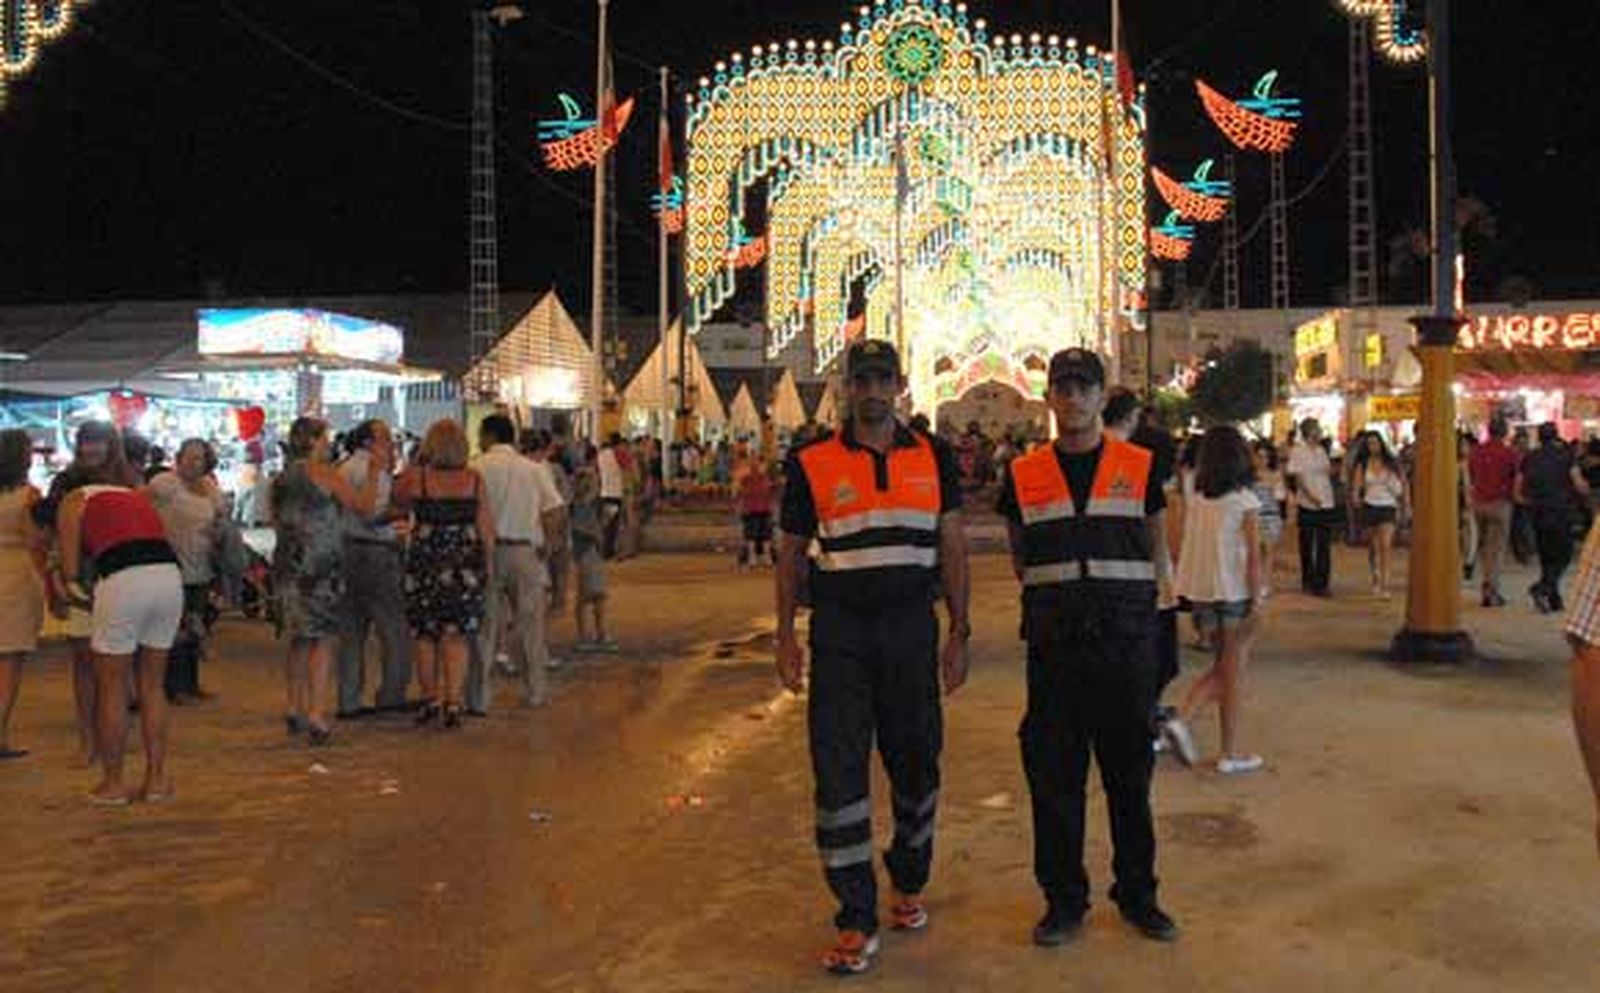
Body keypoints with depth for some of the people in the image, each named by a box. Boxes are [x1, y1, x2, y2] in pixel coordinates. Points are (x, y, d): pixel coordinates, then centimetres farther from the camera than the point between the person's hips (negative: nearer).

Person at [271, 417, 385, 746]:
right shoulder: (322, 472, -10)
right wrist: (374, 472, -3)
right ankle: (316, 715, -9)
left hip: (288, 565, 7)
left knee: (298, 640, 16)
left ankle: (295, 709, 22)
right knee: (320, 640, -5)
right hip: (319, 565, -7)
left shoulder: (282, 478, 12)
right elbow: (364, 506, -11)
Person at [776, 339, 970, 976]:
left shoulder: (934, 459, 6)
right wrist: (785, 634, 4)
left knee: (916, 766, 13)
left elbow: (952, 547, 7)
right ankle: (856, 921, 6)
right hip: (840, 632, -1)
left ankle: (909, 883, 36)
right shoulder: (812, 464, 1)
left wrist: (959, 631, 2)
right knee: (839, 773, -3)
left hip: (912, 630, 2)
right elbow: (790, 552, 8)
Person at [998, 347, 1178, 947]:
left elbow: (1157, 556, 12)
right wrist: (1059, 593, 7)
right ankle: (1063, 898, 19)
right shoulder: (1023, 475, 5)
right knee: (1052, 773, 5)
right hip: (1053, 642, 0)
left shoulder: (1140, 467, 4)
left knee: (1130, 770, 9)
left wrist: (1121, 598, 6)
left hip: (1127, 636, 0)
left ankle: (1137, 894, 24)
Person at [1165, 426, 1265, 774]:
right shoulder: (1245, 501, -9)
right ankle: (1230, 753, 16)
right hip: (1234, 593, -5)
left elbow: (1185, 551, 4)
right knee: (1232, 674, 7)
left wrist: (1191, 598, 11)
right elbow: (1253, 558, -11)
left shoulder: (1196, 499, 3)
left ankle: (1182, 718, 2)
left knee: (1221, 668, 19)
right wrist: (1254, 605, -7)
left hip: (1201, 593, 5)